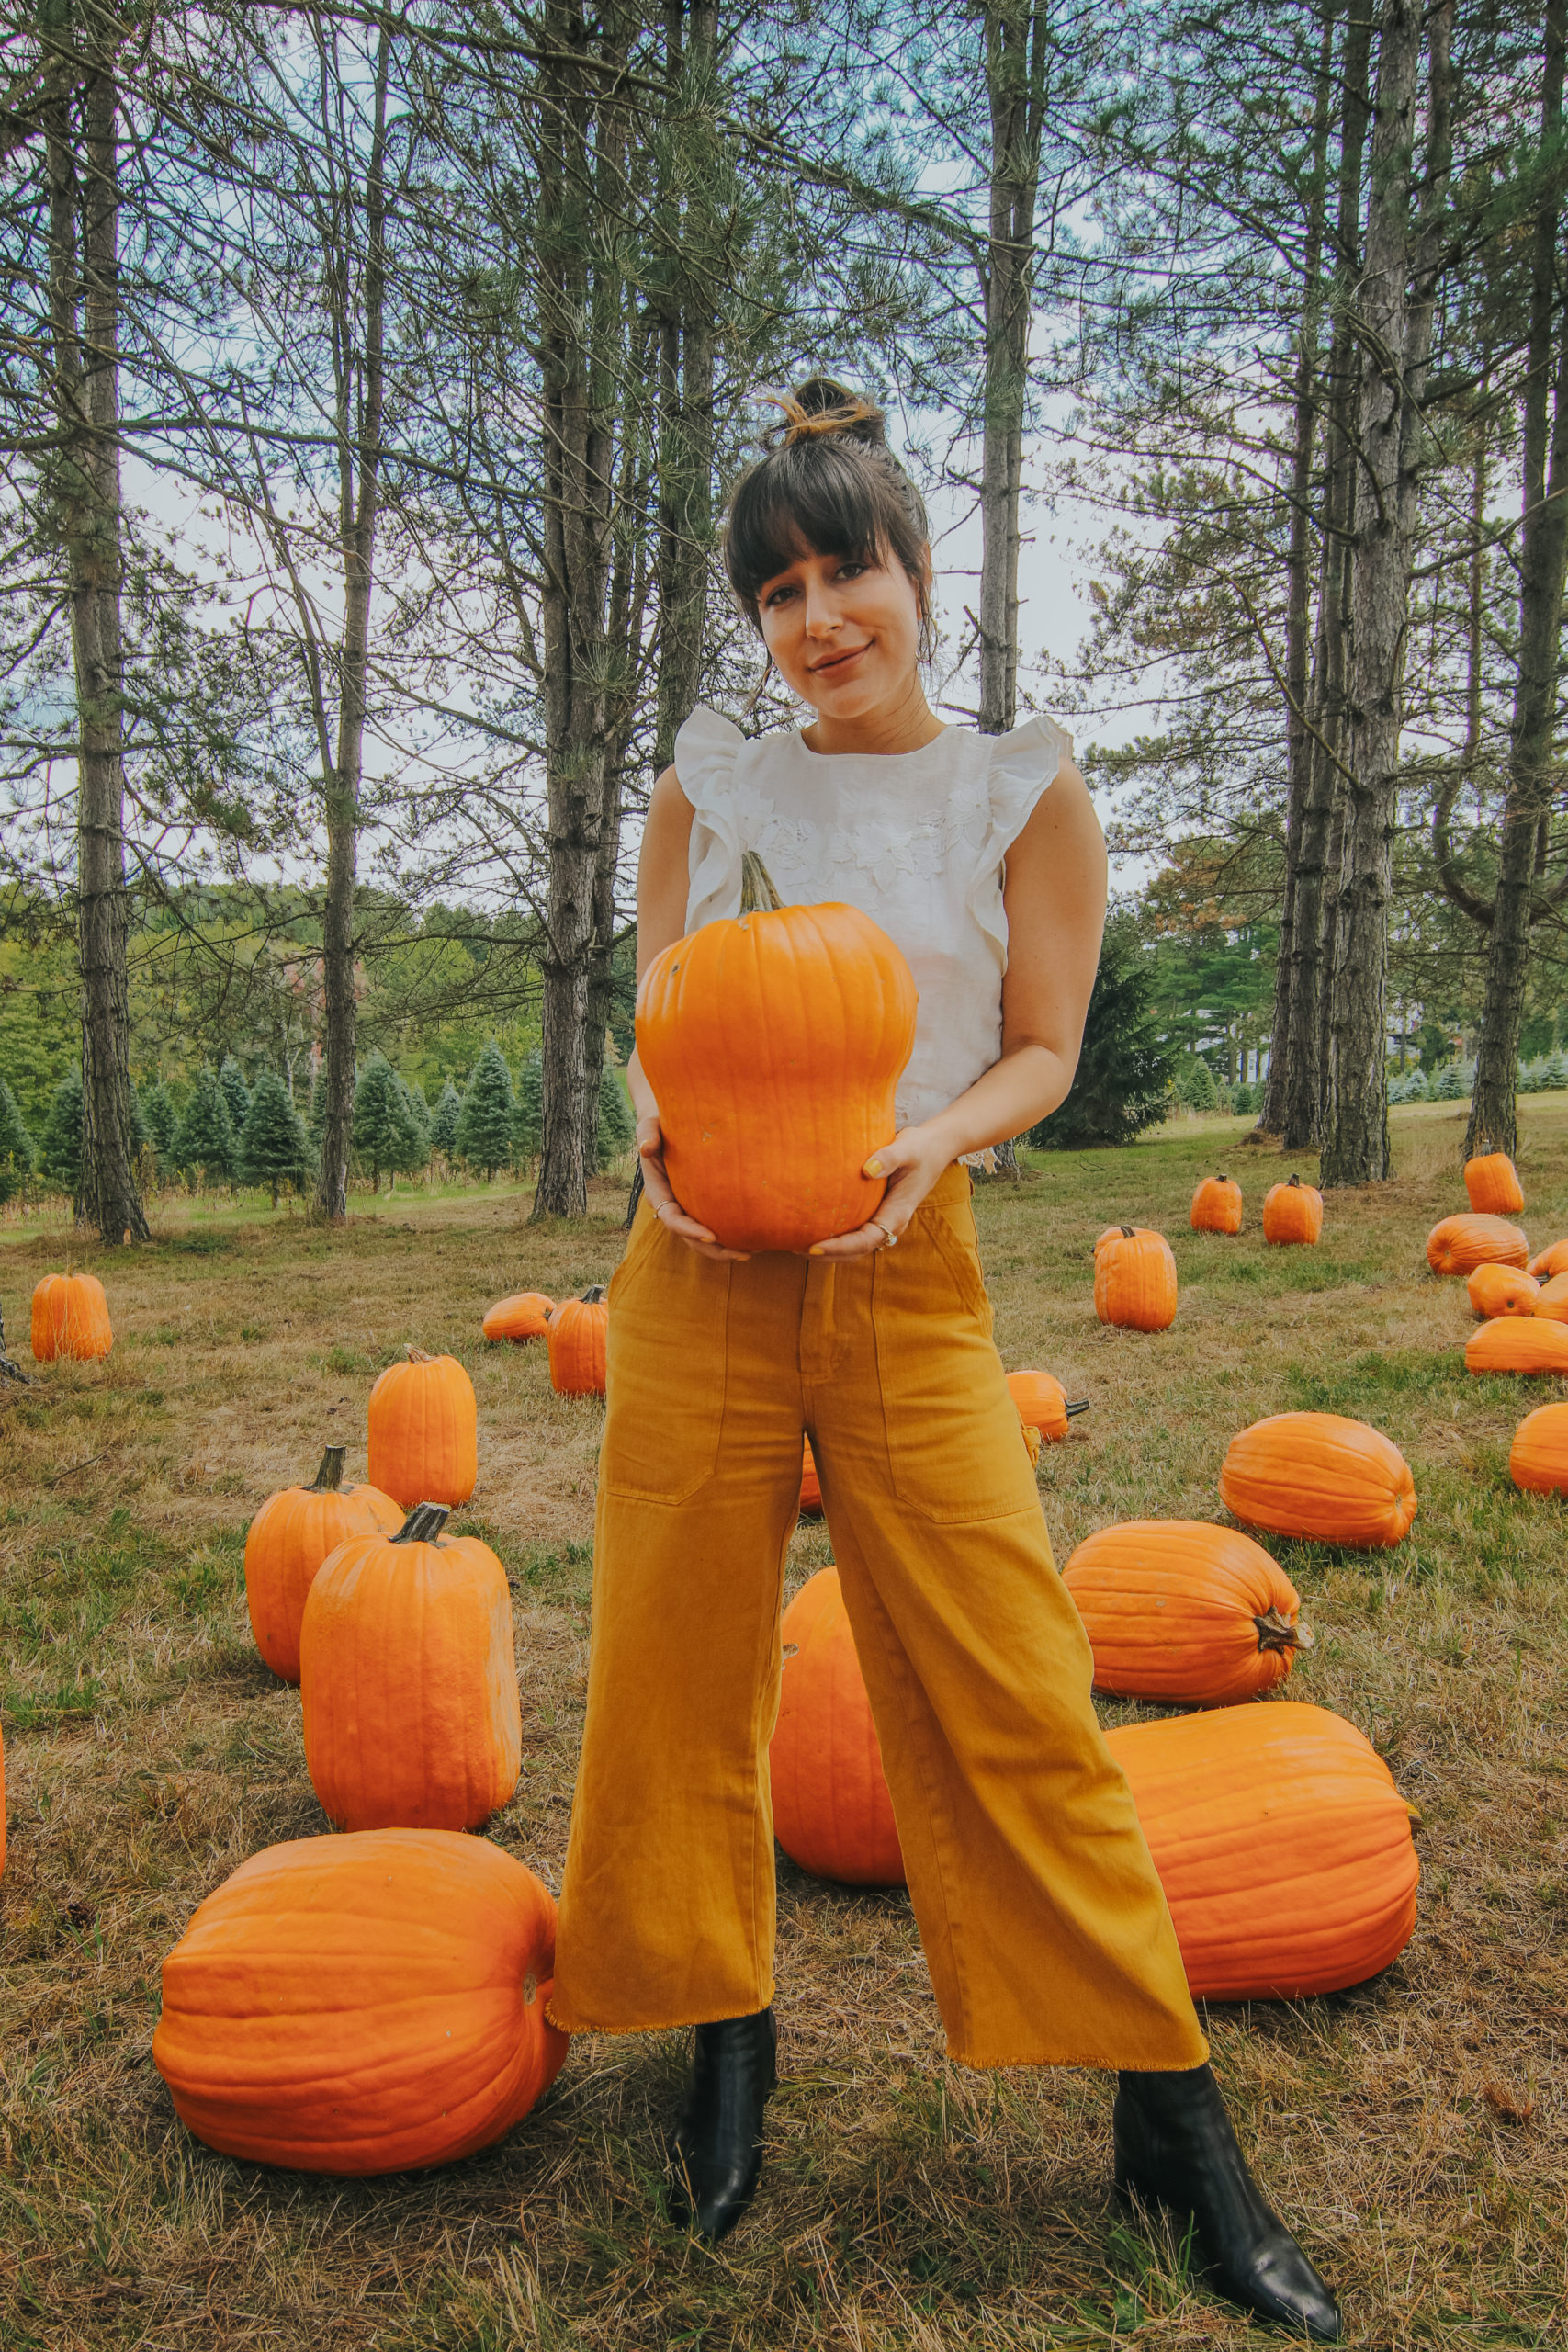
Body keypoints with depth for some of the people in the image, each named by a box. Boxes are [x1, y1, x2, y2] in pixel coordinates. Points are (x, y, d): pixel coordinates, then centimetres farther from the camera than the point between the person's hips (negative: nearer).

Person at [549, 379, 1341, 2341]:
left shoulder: (1024, 788, 4)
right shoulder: (709, 786, 10)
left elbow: (1043, 1051, 3)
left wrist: (929, 1141, -17)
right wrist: (665, 1142, -12)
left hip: (906, 1279, -2)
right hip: (701, 1273, 3)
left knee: (1013, 1695, -3)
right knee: (675, 1672, 6)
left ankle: (1172, 2125, 16)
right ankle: (725, 2042, 31)